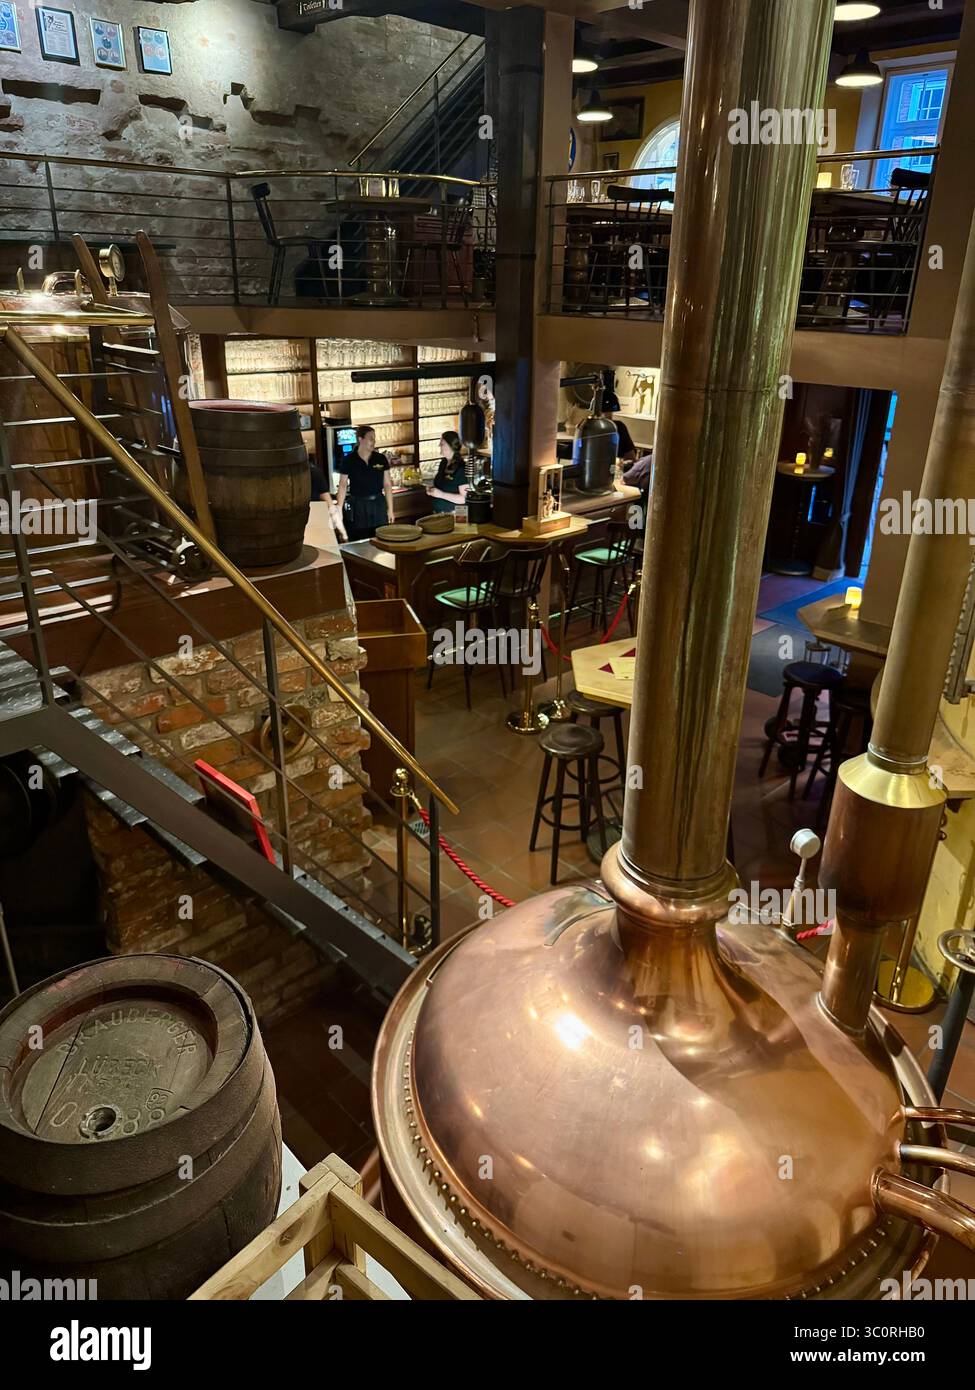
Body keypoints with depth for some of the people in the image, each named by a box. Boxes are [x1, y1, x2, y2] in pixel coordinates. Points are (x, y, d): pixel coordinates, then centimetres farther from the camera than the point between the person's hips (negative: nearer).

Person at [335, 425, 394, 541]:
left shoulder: (381, 459, 3)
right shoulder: (348, 460, -3)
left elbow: (387, 484, 6)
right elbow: (342, 485, 0)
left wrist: (390, 509, 3)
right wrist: (339, 509, -7)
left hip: (378, 505, 2)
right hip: (357, 507, -2)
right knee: (359, 542, 1)